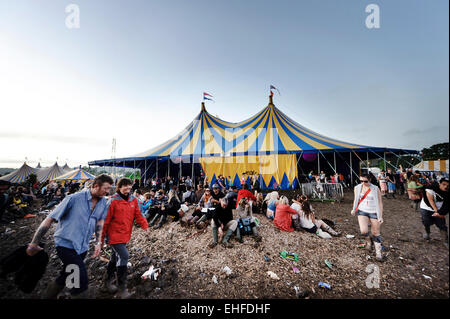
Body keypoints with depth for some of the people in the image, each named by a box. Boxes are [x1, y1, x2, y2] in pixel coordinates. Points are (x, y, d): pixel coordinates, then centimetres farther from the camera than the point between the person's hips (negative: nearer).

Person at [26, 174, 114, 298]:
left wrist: (98, 243, 4)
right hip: (66, 245, -6)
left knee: (64, 278, 24)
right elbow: (49, 219, -11)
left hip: (82, 247, 6)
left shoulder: (103, 202, -2)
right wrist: (33, 244, -9)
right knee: (82, 280, -15)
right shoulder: (74, 199, -19)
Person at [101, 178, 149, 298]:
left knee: (115, 258, 21)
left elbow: (138, 215, 0)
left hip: (125, 235, 6)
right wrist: (101, 238, -4)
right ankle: (122, 288, 5)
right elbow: (106, 220, -9)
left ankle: (108, 281, 44)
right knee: (123, 256, -12)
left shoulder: (134, 200, 0)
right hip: (115, 235, -6)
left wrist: (145, 225, -16)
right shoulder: (113, 201, -14)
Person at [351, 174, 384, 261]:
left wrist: (380, 216, -5)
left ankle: (378, 252, 27)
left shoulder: (375, 189, -8)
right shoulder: (357, 188, 0)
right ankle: (368, 241, 19)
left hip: (374, 212, -1)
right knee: (363, 231, -15)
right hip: (362, 211, 1)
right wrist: (354, 209, 14)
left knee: (376, 233, 8)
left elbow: (380, 203, -3)